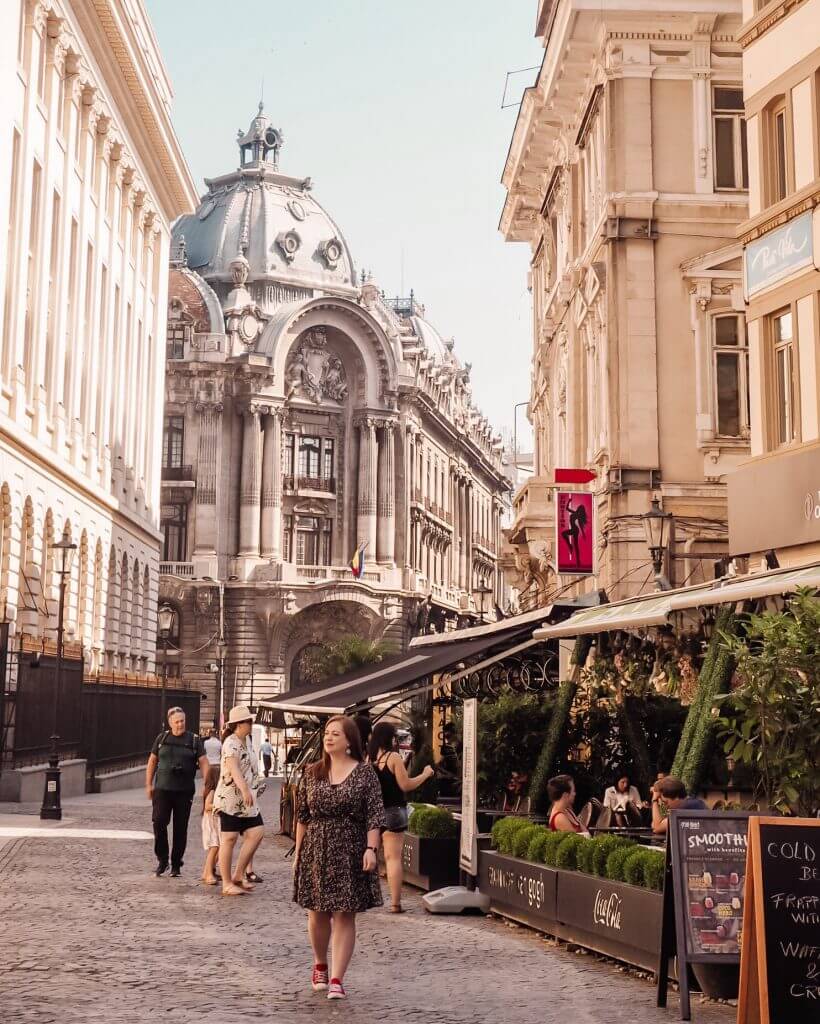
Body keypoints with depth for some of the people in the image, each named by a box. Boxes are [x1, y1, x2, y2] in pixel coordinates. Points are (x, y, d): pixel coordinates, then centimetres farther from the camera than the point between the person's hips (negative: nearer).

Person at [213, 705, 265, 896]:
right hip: (230, 798, -8)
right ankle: (227, 884, 4)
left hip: (246, 800, 8)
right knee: (229, 838, -2)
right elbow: (233, 767, -31)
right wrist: (245, 790, -43)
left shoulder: (246, 742, 14)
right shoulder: (231, 743, -15)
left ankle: (238, 875, 8)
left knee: (256, 833, -1)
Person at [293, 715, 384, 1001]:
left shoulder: (364, 773, -3)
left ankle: (337, 979, -1)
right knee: (317, 913, 11)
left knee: (344, 916, -2)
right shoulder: (312, 773, 6)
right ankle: (320, 965, 33)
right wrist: (298, 851, 6)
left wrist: (371, 848, -15)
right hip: (316, 849, 3)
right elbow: (302, 815, 9)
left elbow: (375, 815, -6)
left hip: (349, 852, -3)